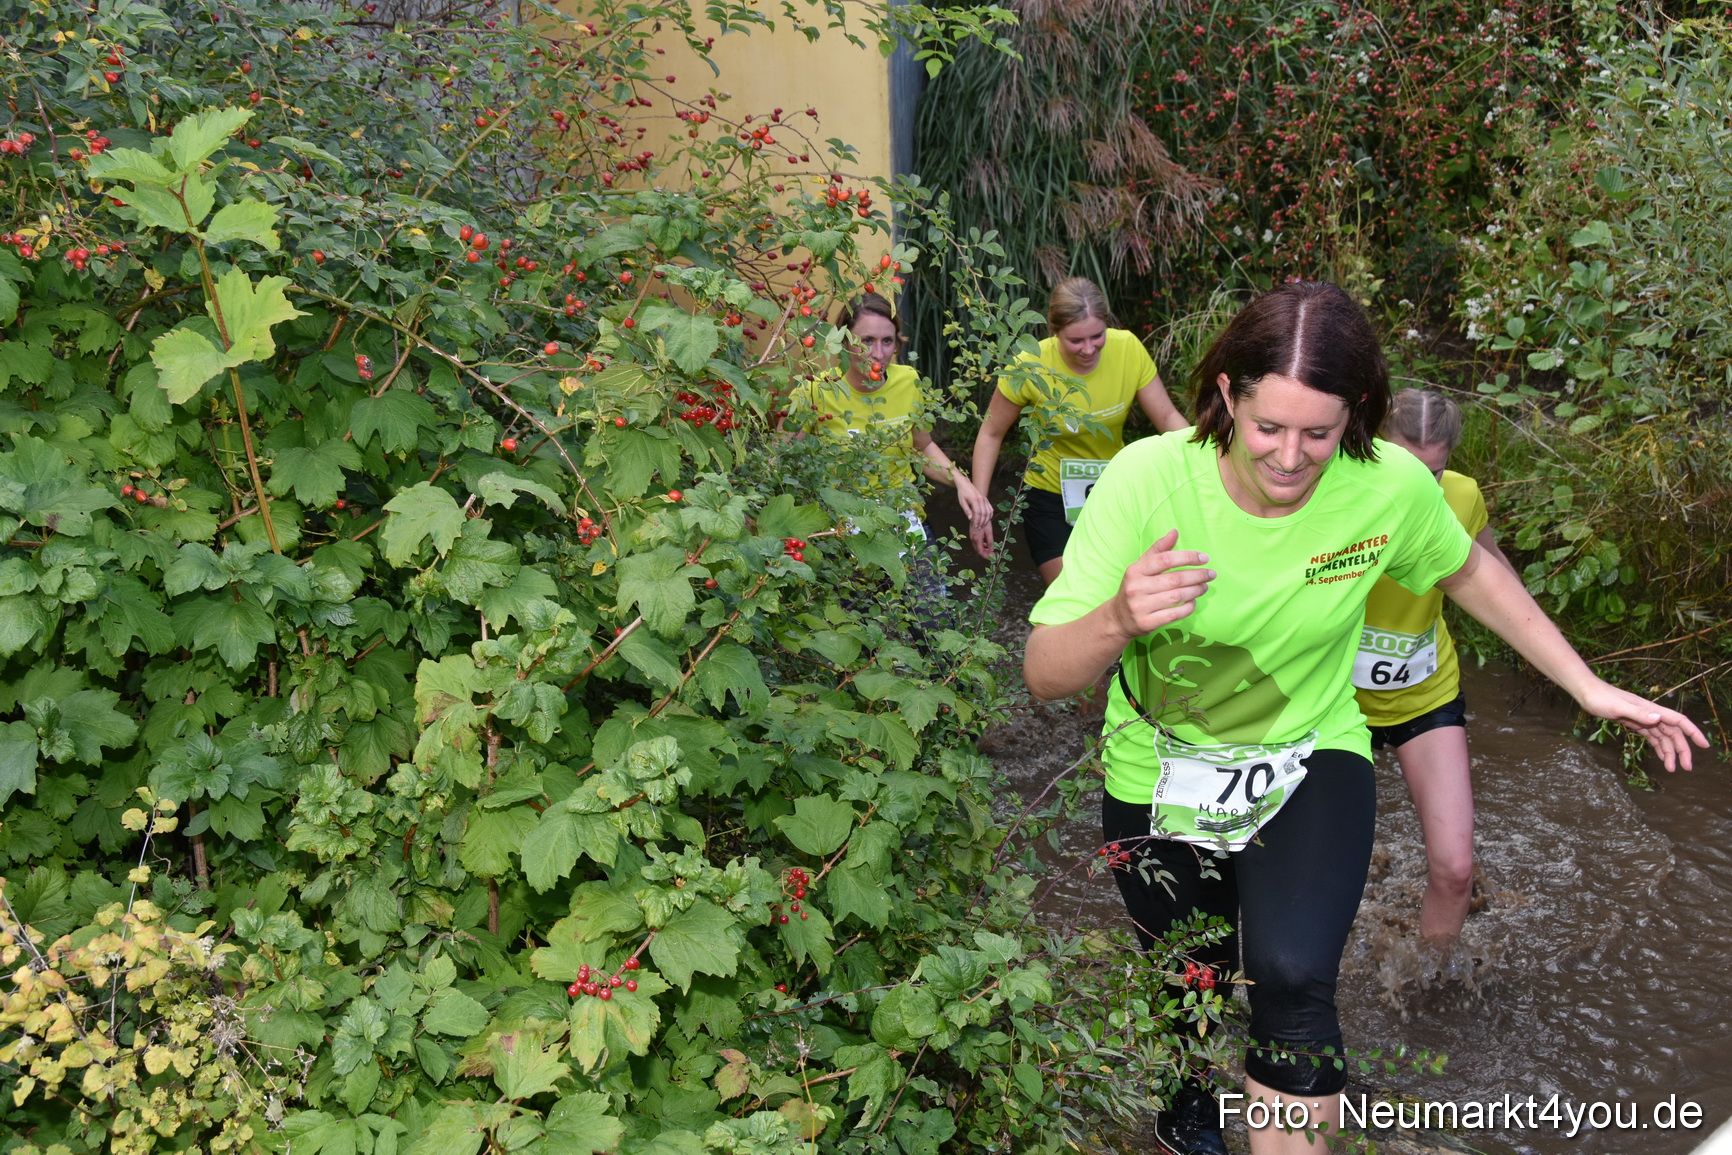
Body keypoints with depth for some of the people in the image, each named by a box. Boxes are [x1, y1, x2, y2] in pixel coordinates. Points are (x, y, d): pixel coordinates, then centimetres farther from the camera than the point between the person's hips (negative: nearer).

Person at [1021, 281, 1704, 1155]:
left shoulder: (1392, 486, -21)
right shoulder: (1147, 478, -27)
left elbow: (1467, 570, 4)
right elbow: (1043, 675, -26)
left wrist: (1589, 687, 4)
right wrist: (1119, 619, -47)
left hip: (1312, 761, 0)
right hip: (1162, 777, 0)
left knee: (1292, 982, -26)